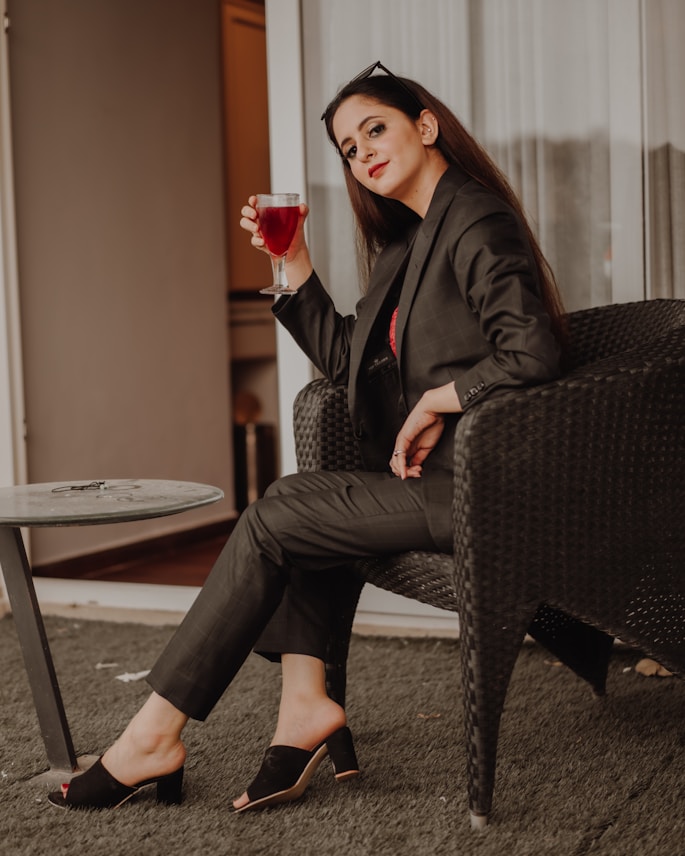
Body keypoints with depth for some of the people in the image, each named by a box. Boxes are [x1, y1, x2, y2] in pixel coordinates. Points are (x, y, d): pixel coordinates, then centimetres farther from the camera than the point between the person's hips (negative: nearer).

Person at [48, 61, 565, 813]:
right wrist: (295, 261, 11)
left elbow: (534, 353, -24)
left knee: (275, 516, -11)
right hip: (437, 475, 9)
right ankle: (305, 704, -10)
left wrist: (436, 400, -14)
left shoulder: (474, 223, -12)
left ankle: (156, 733, -5)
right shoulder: (409, 240, 18)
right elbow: (346, 360, 18)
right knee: (292, 507, -1)